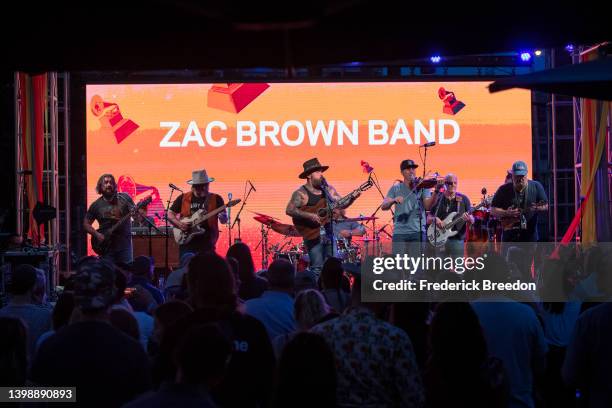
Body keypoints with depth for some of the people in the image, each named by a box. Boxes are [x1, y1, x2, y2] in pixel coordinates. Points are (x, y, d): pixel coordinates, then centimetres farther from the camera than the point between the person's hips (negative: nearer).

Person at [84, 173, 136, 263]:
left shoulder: (124, 198, 3)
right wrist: (97, 235, -6)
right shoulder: (96, 205, 5)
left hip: (124, 244, -1)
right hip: (106, 246, 1)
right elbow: (86, 224, 9)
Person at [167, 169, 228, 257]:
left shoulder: (216, 199, 4)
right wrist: (179, 224, -7)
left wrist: (222, 218, -22)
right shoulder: (183, 198, 5)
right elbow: (170, 214, 11)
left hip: (207, 243, 0)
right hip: (187, 242, 0)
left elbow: (224, 220, 2)